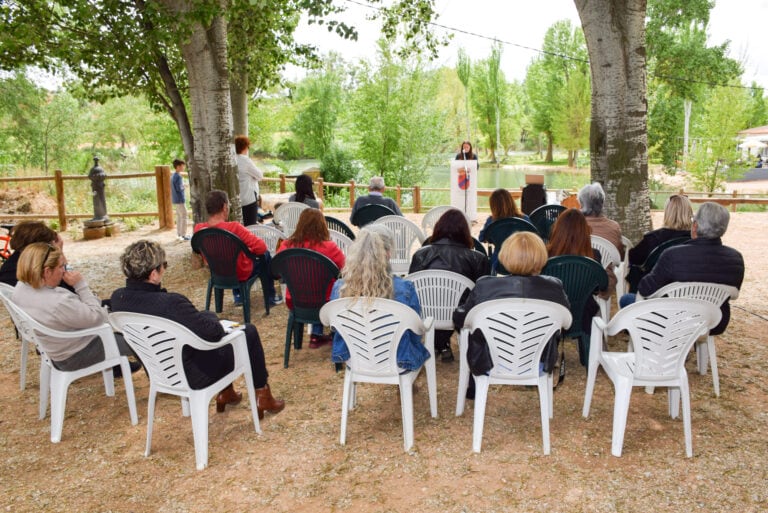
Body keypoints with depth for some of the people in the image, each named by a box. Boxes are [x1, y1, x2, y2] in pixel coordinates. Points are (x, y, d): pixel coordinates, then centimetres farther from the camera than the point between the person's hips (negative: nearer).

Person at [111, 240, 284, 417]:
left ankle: (226, 393, 38)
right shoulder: (170, 303, -36)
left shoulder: (117, 298, -11)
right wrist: (207, 315, -5)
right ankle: (262, 394, 26)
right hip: (192, 375, -8)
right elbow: (214, 333, -28)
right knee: (249, 332, 10)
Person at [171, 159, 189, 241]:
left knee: (179, 216, 15)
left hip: (175, 200, 10)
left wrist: (182, 186, 7)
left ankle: (179, 233, 21)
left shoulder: (173, 176, 12)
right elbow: (179, 188, -22)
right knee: (184, 217, -5)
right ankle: (183, 235, -4)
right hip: (180, 200, -10)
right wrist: (183, 186, -8)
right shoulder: (178, 176, -18)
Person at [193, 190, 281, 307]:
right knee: (264, 255, 21)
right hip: (241, 274, -5)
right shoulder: (233, 227, -32)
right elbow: (261, 247, -31)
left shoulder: (198, 229, -15)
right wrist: (249, 249, -7)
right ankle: (270, 297, 33)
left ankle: (238, 296, 41)